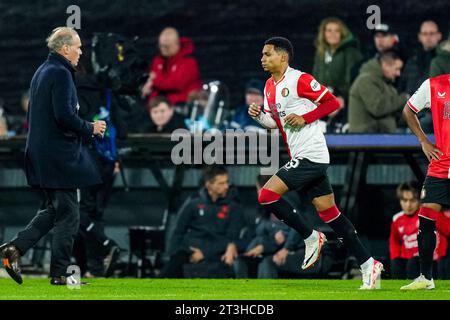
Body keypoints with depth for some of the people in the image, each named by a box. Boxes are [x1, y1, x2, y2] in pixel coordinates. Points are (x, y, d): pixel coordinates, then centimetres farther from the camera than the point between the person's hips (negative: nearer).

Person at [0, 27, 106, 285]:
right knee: (68, 215, -1)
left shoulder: (42, 72, 15)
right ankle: (60, 274, 2)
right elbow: (64, 115, -24)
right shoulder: (61, 73, -15)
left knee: (53, 210, 18)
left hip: (42, 155, 9)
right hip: (59, 155, -9)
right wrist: (90, 129, -9)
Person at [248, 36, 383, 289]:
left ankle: (311, 238, -1)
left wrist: (304, 118, -16)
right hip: (301, 156, 9)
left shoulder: (299, 80, -11)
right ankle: (368, 264, 9)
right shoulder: (270, 86, 15)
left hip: (310, 154, -9)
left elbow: (333, 102, -10)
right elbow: (276, 121, 23)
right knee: (328, 212, 7)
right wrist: (259, 115, 4)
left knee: (268, 195, -14)